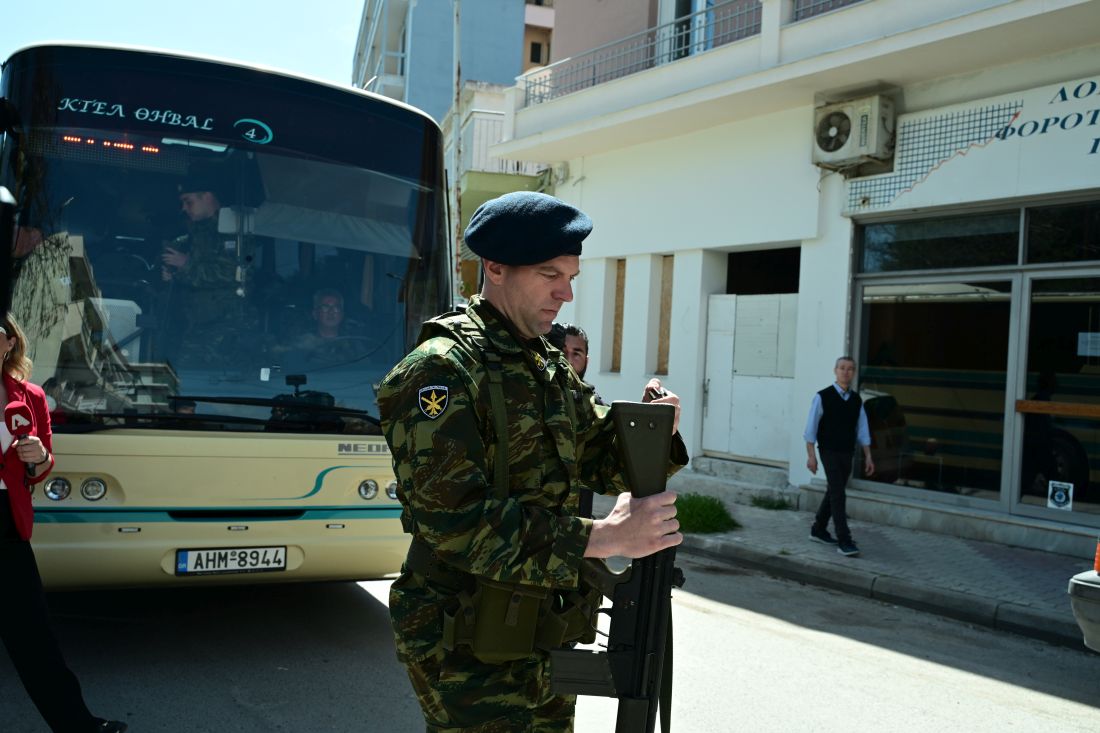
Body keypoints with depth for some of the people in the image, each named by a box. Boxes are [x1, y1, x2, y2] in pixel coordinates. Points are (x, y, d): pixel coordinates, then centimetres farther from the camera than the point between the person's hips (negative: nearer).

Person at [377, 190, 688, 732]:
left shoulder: (552, 369, 10)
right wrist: (601, 538, -29)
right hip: (472, 654, -7)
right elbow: (452, 519, -25)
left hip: (547, 638, 8)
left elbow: (599, 461, 13)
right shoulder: (440, 371, -16)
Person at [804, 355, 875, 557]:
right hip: (829, 451, -6)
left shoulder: (856, 400, 8)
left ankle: (818, 530, 31)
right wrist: (811, 455, -11)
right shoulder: (823, 397, -8)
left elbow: (862, 430, 11)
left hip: (847, 453, 6)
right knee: (838, 495, -11)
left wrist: (868, 457, 8)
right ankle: (844, 541, -12)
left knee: (833, 493, 15)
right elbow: (811, 427, -7)